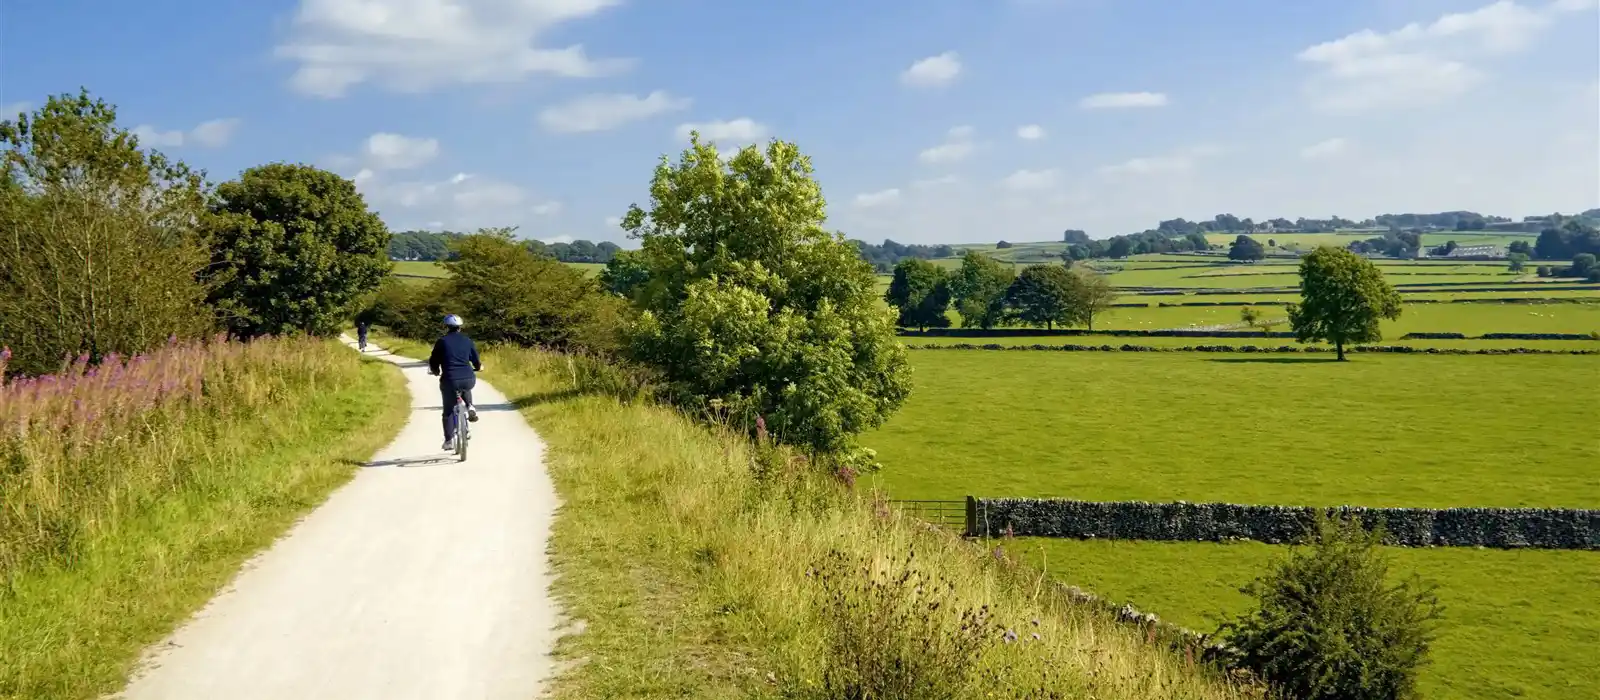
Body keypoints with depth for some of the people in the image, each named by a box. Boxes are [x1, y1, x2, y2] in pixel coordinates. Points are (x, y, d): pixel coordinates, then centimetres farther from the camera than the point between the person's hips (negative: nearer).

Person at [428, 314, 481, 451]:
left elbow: (433, 362, 6)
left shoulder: (442, 341, 3)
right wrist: (479, 367, 38)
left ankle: (449, 441, 8)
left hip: (449, 381, -2)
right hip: (469, 380, 2)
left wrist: (436, 371, 28)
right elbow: (476, 362, 14)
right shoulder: (467, 341, 10)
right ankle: (470, 407, 18)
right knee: (465, 387, 40)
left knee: (448, 411, 13)